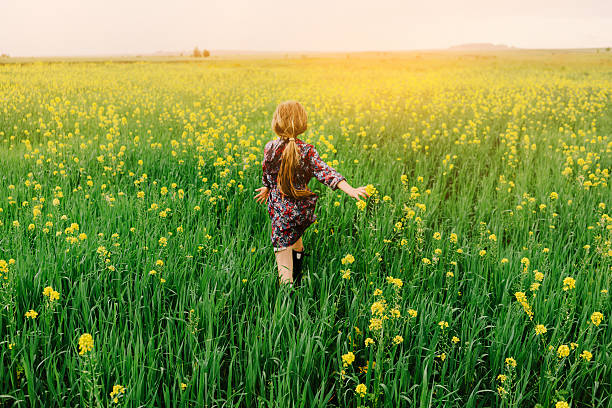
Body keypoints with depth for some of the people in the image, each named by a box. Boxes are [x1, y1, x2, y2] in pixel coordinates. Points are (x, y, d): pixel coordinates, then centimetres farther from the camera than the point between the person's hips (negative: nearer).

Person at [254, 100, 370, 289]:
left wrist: (267, 189, 29)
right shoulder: (307, 150, -11)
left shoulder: (269, 148, -9)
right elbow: (325, 171, -23)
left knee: (283, 252, 0)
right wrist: (350, 190, -31)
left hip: (280, 211, -3)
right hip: (302, 210, 3)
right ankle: (297, 284, 53)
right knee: (296, 238, 32)